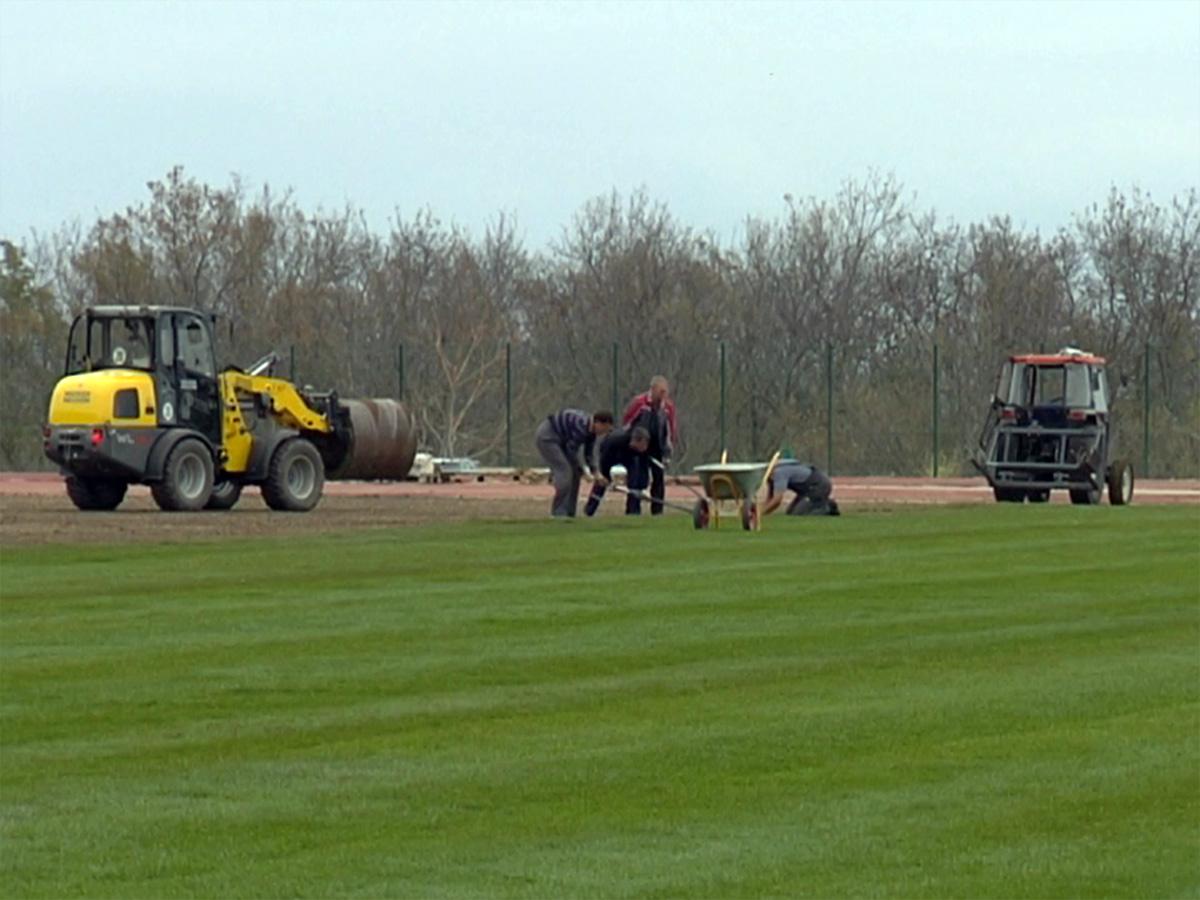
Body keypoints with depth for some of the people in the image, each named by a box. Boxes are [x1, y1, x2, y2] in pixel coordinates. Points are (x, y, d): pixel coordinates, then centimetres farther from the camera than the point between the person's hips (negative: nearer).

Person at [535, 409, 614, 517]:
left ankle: (569, 512, 9)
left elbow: (589, 454, 5)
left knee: (574, 473, 6)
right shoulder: (582, 426, -30)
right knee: (564, 471, -18)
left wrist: (595, 472, -8)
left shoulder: (591, 431, -1)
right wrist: (583, 471, -21)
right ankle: (558, 514, -17)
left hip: (559, 441, 10)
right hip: (547, 437, -10)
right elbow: (572, 450, -25)